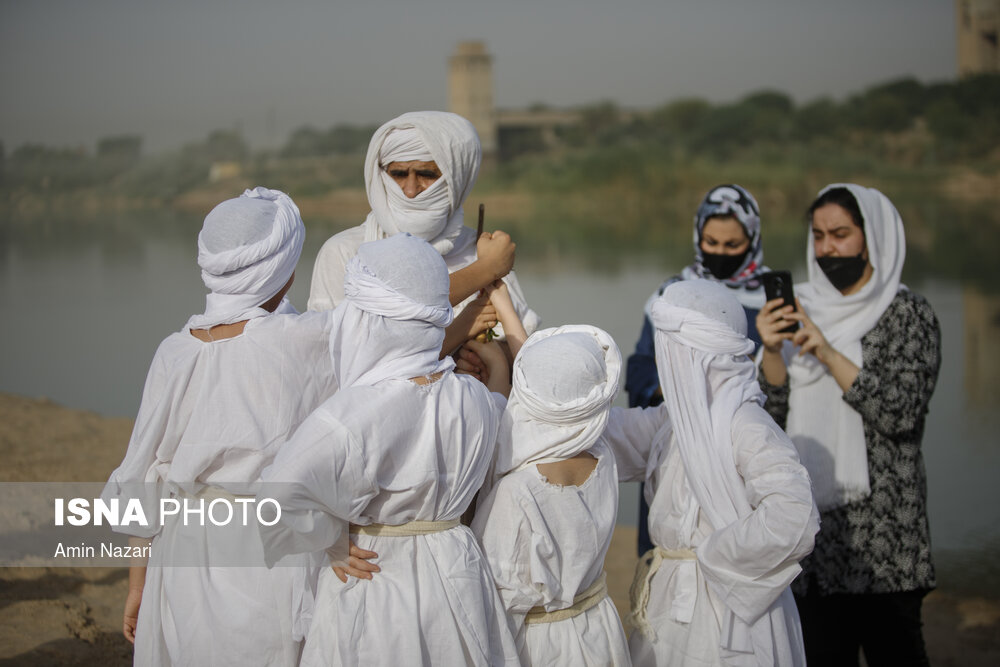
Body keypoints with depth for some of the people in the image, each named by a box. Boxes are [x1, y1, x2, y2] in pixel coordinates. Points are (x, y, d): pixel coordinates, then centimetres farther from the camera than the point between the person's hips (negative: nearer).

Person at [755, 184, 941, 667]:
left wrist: (828, 354, -17)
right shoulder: (800, 310, 11)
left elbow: (902, 411, -13)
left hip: (883, 523, -4)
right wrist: (771, 351, -9)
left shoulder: (907, 313, -2)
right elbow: (775, 412, 8)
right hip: (813, 516, 4)